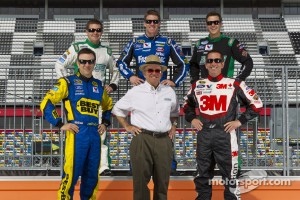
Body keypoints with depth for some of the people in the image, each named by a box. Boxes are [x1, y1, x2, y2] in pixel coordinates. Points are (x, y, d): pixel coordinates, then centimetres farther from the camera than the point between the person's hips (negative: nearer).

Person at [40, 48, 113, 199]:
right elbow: (46, 103, -6)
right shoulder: (68, 82, -1)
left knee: (92, 175, 10)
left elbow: (108, 105, 32)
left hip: (94, 135, 5)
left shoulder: (98, 85, 15)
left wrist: (105, 123, 17)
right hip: (76, 134, -5)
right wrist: (60, 125, -11)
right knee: (71, 174, -8)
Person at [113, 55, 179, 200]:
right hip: (142, 140, -3)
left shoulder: (170, 92, 13)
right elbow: (117, 109, 11)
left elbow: (175, 112, 30)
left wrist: (173, 126, 16)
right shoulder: (135, 92, 1)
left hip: (164, 140, 4)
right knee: (141, 180, -2)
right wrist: (127, 126, 4)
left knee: (162, 181, 9)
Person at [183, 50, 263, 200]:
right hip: (203, 135, 4)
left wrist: (240, 121, -4)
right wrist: (191, 119, 8)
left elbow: (256, 104, 2)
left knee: (230, 176, -2)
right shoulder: (197, 86, 9)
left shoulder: (235, 85, -1)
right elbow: (187, 105, 25)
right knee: (202, 176, 11)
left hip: (225, 135, -3)